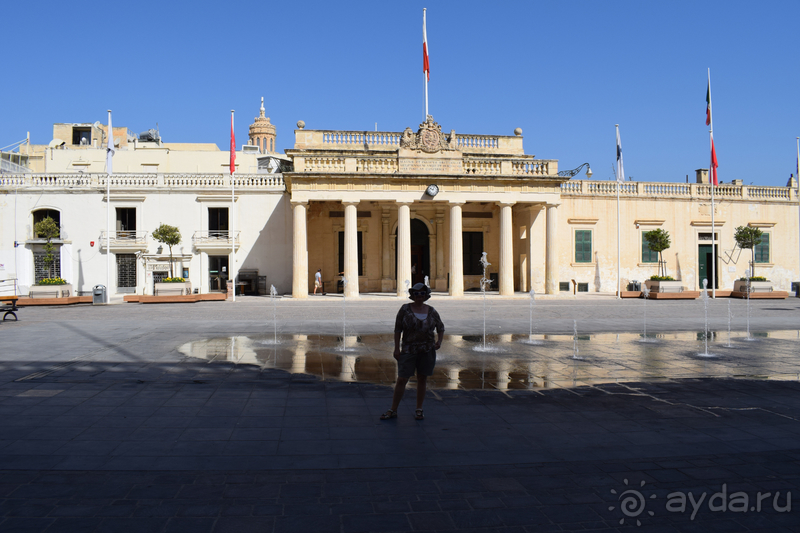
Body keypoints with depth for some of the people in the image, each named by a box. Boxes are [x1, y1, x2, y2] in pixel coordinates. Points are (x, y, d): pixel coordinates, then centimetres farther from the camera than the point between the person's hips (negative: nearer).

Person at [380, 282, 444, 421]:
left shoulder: (431, 311, 2)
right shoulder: (405, 309, -4)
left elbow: (440, 328, 14)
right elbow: (397, 329, -2)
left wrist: (439, 341, -4)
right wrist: (396, 348, -7)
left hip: (427, 350, 2)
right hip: (409, 350, -2)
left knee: (422, 379, 8)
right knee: (401, 380, -3)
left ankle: (419, 409, 20)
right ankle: (393, 410, 6)